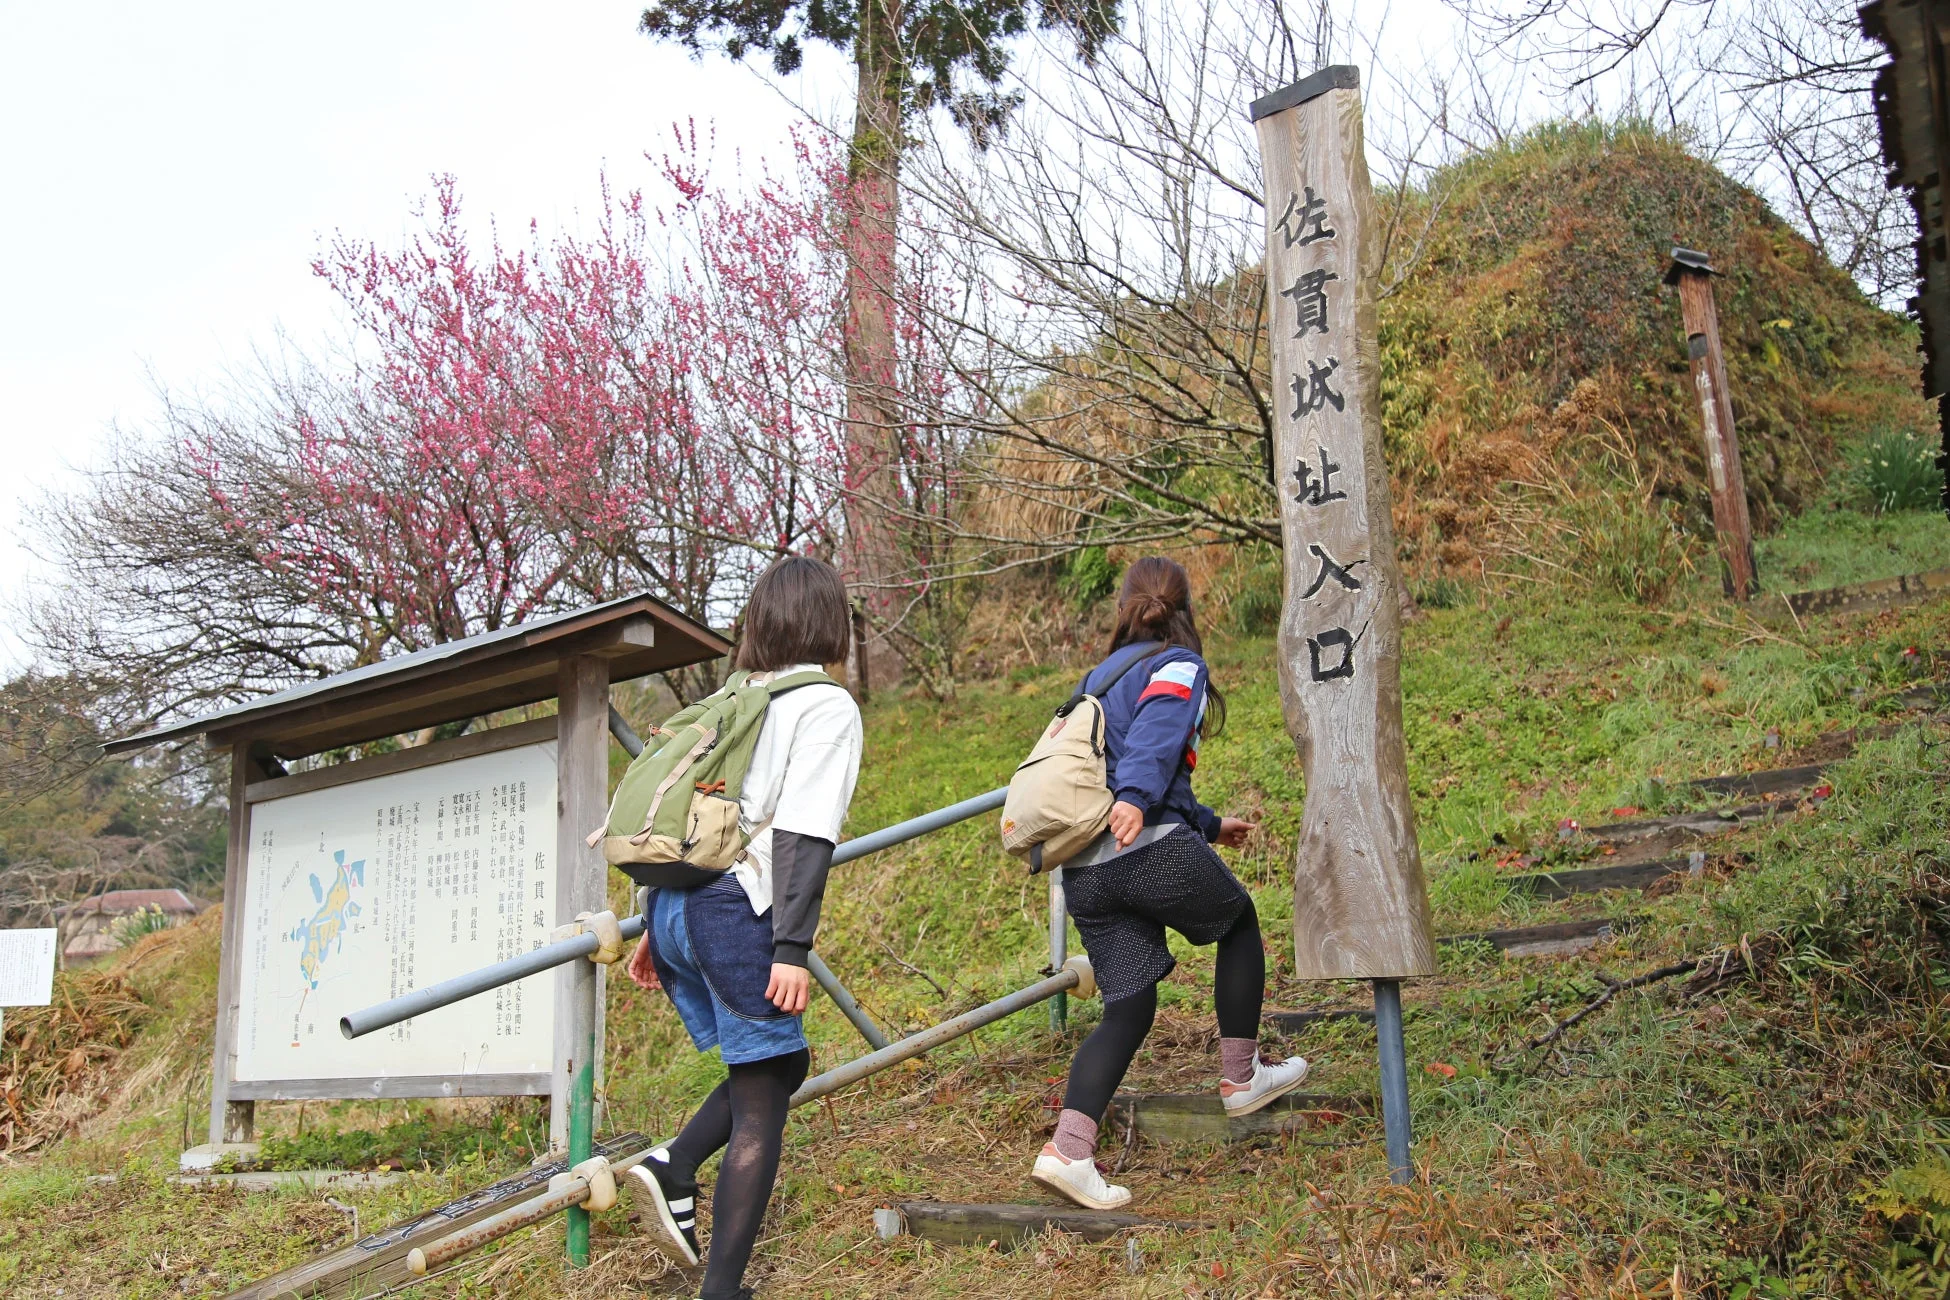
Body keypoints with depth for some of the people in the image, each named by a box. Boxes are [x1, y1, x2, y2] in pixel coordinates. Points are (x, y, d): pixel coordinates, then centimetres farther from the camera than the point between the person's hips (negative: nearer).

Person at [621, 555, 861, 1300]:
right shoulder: (827, 706, -3)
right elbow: (804, 835, -14)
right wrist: (793, 948, -17)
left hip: (675, 906, 7)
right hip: (734, 912, -7)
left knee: (779, 1063, 21)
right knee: (761, 1103, 1)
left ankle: (674, 1167, 4)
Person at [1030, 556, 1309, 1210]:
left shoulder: (1100, 676, 26)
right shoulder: (1178, 665, 3)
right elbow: (1155, 734, -20)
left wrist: (1209, 824, 42)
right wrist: (1135, 799, -38)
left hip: (1085, 872, 7)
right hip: (1154, 850, -6)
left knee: (1128, 1008, 9)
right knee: (1240, 923, 21)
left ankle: (1068, 1150, -4)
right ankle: (1241, 1078, 27)